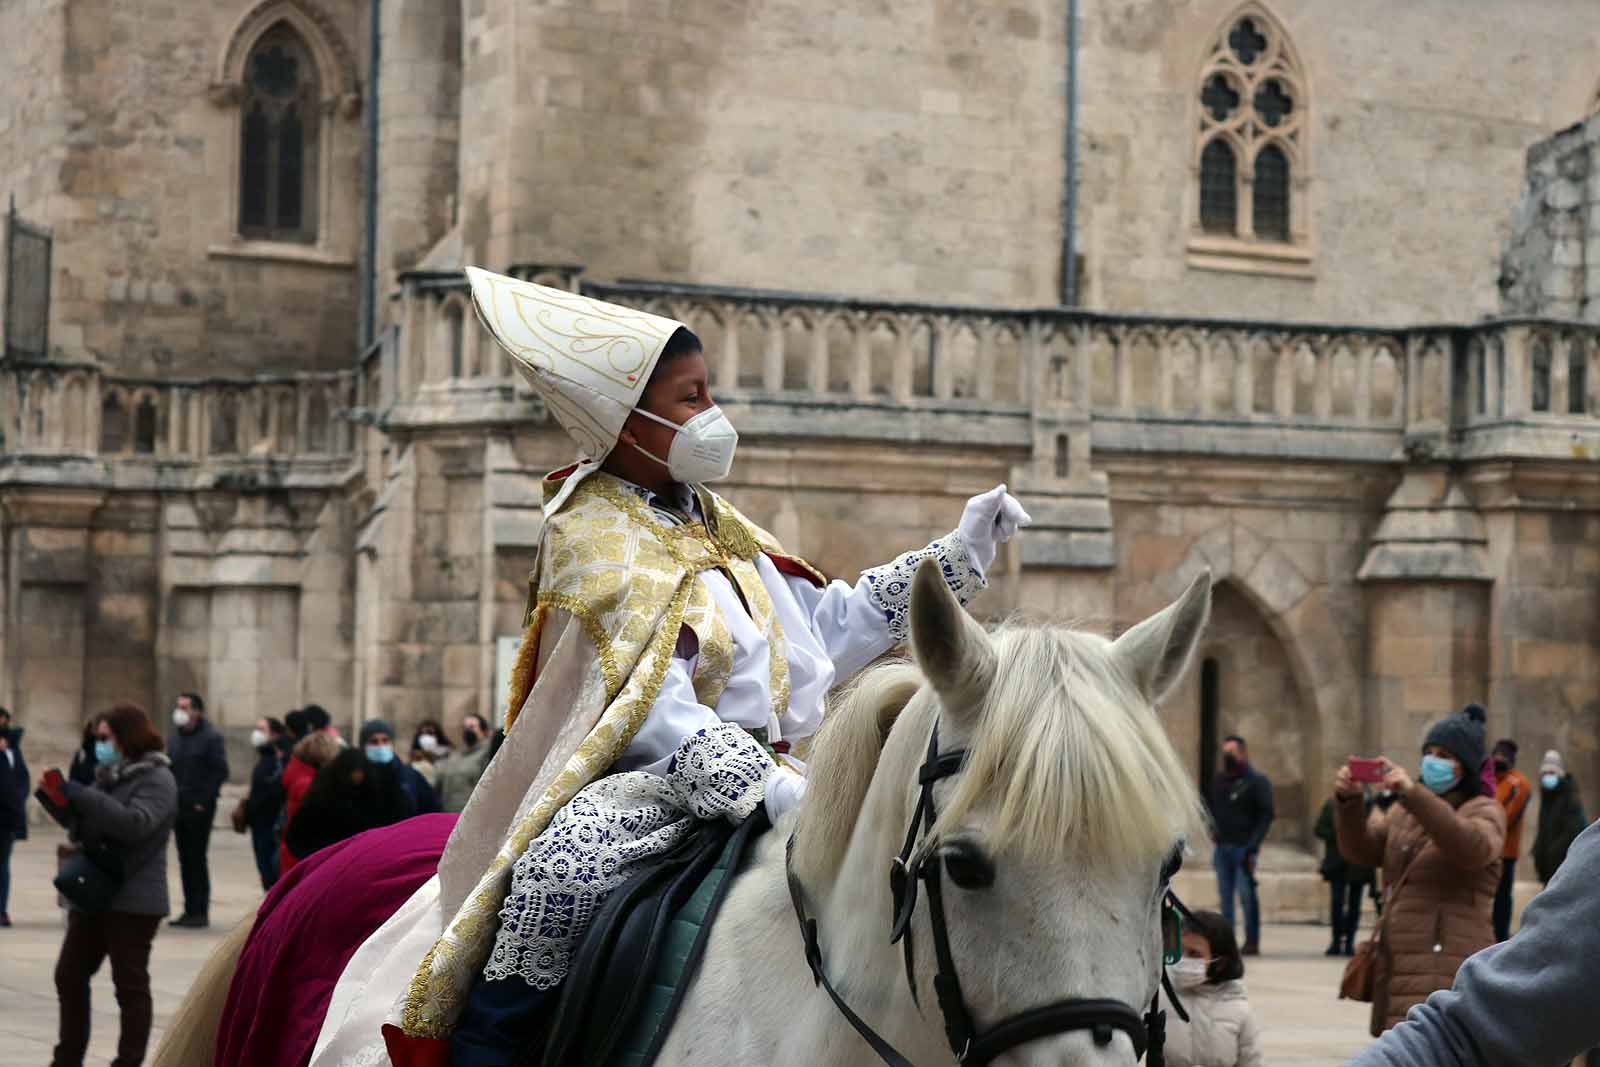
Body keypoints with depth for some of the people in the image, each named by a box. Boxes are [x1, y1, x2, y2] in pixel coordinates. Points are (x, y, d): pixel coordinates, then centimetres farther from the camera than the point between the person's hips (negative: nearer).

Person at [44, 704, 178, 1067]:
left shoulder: (157, 779, -11)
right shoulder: (110, 774, 15)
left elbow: (135, 823, -27)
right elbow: (88, 826, 21)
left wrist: (81, 796, -29)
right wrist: (64, 803, -1)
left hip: (133, 900, -9)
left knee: (130, 984, -1)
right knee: (69, 975, 11)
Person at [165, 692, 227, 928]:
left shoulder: (211, 738, -6)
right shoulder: (175, 739, 15)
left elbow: (220, 772, -10)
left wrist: (203, 801, -14)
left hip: (199, 809, -7)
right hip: (179, 808, 7)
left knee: (196, 859, -7)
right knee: (185, 859, 8)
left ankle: (200, 911, -2)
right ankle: (190, 910, 14)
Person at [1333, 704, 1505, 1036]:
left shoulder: (1483, 811, -2)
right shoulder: (1408, 811, 20)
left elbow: (1473, 847, -25)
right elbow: (1361, 849, 9)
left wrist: (1413, 793, -36)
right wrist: (1348, 800, -11)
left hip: (1445, 970, -8)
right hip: (1402, 968, 8)